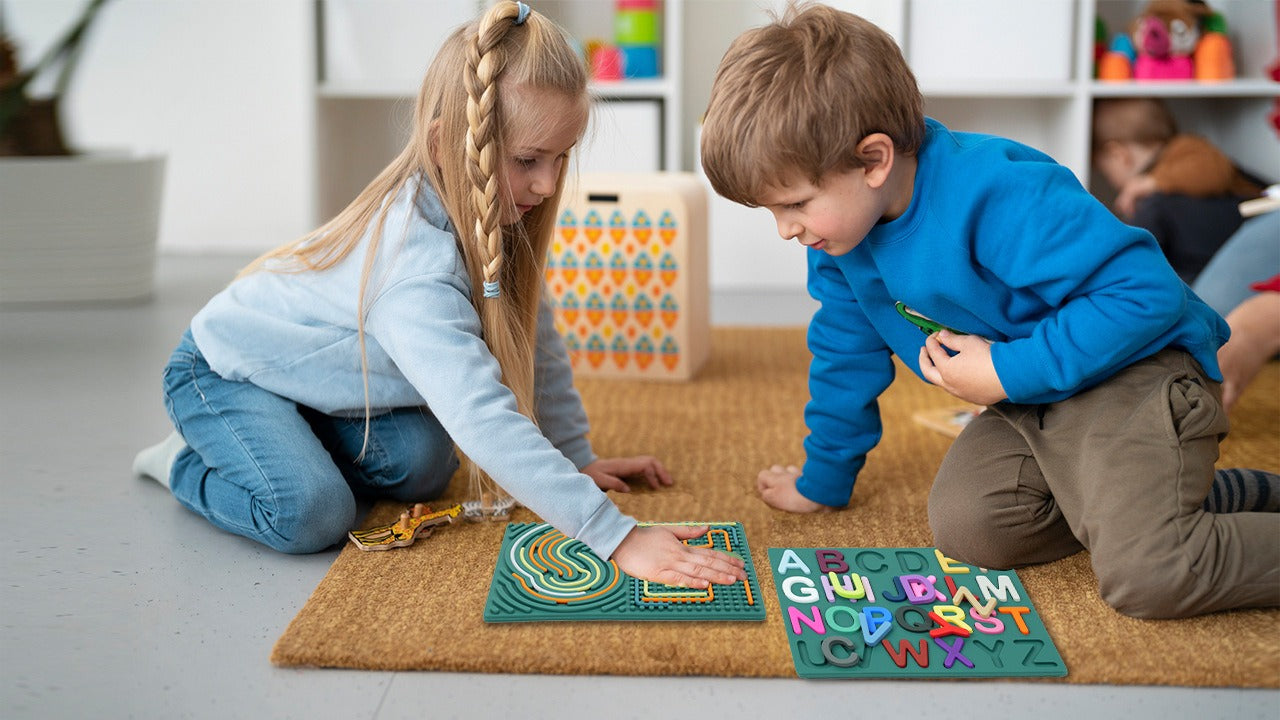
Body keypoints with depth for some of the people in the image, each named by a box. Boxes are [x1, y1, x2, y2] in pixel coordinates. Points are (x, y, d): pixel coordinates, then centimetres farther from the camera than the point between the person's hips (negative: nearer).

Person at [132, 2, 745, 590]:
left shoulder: (494, 220, -14)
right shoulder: (416, 271, -41)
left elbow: (534, 339, 0)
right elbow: (486, 421, -50)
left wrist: (577, 456, 2)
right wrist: (616, 536, -52)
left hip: (314, 367, 8)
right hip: (220, 371, -8)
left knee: (423, 465, -12)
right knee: (311, 514, -26)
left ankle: (289, 442, 13)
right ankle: (188, 465, 2)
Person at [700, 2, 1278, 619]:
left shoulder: (993, 197, -30)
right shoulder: (839, 225, -3)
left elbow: (1147, 292, -31)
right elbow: (846, 353, 13)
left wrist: (1009, 373, -26)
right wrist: (823, 479, 21)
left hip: (1137, 369, -9)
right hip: (1030, 402, 9)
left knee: (1147, 577, -26)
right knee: (963, 526, -13)